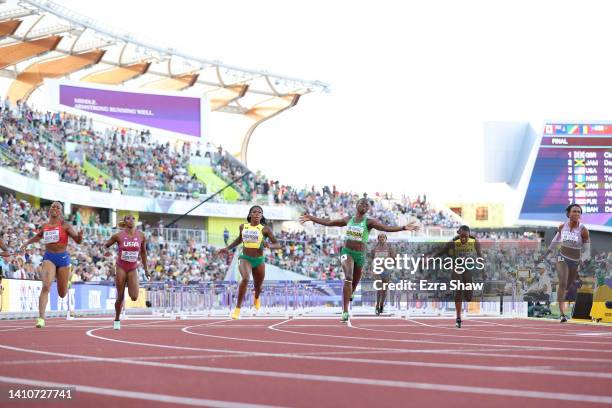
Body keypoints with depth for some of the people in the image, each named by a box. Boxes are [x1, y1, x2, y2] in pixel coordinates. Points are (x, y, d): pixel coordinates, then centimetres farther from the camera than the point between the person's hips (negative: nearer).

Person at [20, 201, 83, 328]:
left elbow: (77, 241, -5)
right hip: (49, 257, 1)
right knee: (46, 286, -23)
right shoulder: (45, 226, 7)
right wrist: (27, 243, 26)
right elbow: (38, 236, 31)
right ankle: (41, 318, -23)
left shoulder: (65, 225, -2)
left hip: (63, 257, -1)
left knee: (62, 294, 10)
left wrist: (79, 236, -27)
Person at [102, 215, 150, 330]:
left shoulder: (141, 236, -1)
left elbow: (143, 252, 11)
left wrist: (146, 270, 12)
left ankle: (130, 289, 24)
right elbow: (105, 246, 4)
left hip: (133, 269, 2)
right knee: (120, 297, 1)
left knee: (134, 297, -13)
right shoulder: (118, 236, -7)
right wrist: (105, 251, -20)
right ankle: (117, 320, 22)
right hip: (121, 268, -2)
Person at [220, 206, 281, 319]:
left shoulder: (265, 229, -7)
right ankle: (238, 308, -23)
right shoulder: (243, 227, 2)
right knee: (245, 278, -30)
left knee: (258, 286, 17)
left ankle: (256, 298, 57)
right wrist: (228, 248, 18)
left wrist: (270, 245, -28)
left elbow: (277, 245, -7)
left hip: (259, 260, 0)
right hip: (245, 259, 0)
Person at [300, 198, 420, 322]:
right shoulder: (348, 219, 8)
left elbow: (386, 228, -15)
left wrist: (403, 228, -28)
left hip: (360, 255, 1)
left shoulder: (369, 222, -1)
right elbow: (328, 222, 18)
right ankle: (345, 312, -29)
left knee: (354, 283, 11)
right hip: (347, 252, -1)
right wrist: (311, 218, 21)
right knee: (348, 278, -25)